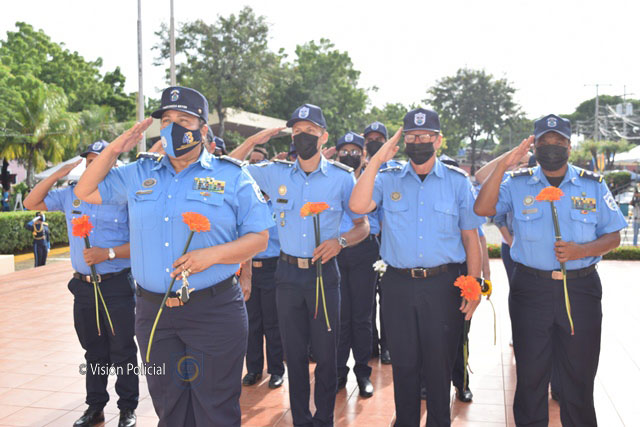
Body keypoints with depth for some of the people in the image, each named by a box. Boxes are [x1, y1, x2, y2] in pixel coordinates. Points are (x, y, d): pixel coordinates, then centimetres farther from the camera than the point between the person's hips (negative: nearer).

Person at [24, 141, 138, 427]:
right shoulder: (71, 194, 8)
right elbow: (32, 203, 12)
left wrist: (109, 253, -21)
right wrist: (58, 174, 3)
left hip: (117, 286, -5)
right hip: (83, 286, 5)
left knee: (122, 351, 3)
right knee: (93, 351, 16)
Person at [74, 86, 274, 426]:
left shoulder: (232, 176, -1)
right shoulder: (138, 174, 11)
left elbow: (259, 237, -3)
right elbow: (86, 192, 19)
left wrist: (213, 254, -19)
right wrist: (114, 149, 7)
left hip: (214, 312, -4)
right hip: (153, 312, 4)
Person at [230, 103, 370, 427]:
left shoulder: (342, 176, -2)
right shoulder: (275, 173, 2)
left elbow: (363, 225, 5)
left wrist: (340, 241, -14)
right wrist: (254, 140, -2)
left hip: (324, 273, -2)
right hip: (288, 274, 2)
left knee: (326, 353, 6)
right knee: (294, 353, 12)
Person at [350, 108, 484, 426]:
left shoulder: (457, 181, 4)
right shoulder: (388, 179, 6)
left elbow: (470, 236, 4)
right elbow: (358, 206, -13)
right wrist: (378, 159, -11)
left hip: (443, 284, -1)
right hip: (398, 284, 1)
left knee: (439, 363, 8)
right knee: (403, 363, 12)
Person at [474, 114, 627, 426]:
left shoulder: (594, 185, 5)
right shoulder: (517, 184, 3)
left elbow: (612, 236, 4)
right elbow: (482, 208, -12)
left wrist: (580, 251, -15)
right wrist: (504, 165, -17)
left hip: (581, 289, 1)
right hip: (530, 288, 0)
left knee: (579, 374, 10)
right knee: (530, 373, 10)